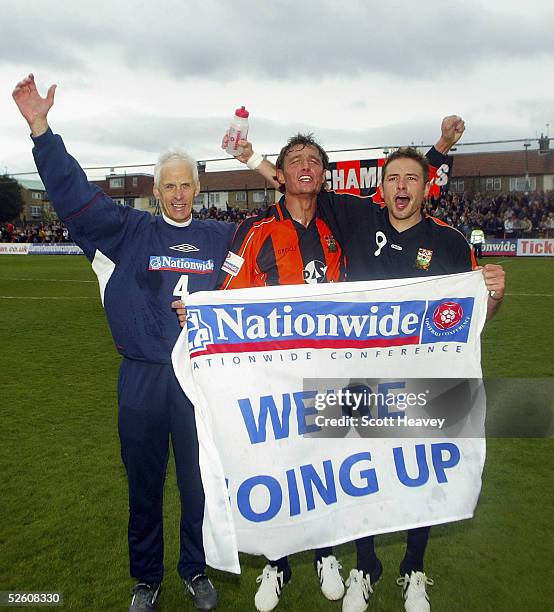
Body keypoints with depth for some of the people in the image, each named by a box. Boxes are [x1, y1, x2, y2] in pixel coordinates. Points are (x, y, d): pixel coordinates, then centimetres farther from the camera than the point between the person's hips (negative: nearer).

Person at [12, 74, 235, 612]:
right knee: (143, 482, 13)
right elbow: (73, 193, -2)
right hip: (142, 377, 0)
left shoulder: (221, 237, 8)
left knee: (198, 480, 13)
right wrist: (40, 130, -11)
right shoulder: (130, 231, 5)